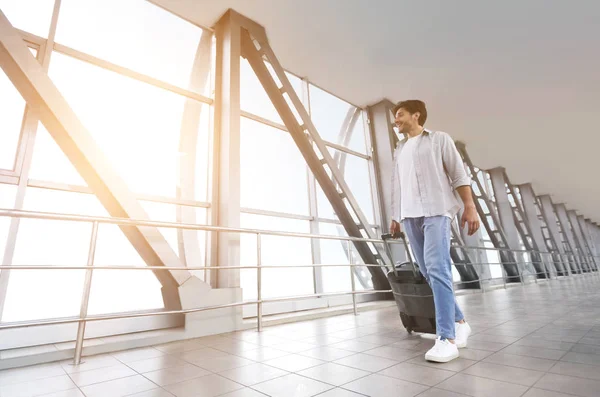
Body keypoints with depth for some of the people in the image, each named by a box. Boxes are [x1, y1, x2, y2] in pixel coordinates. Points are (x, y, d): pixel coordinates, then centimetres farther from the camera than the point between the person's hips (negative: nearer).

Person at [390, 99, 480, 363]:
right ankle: (458, 322, 18)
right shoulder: (399, 149, 24)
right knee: (429, 272, 4)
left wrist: (470, 207, -8)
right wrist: (395, 217, 16)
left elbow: (459, 175, 2)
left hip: (435, 211, -5)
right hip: (409, 216, 5)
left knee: (437, 270, -16)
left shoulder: (439, 139, 10)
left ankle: (446, 338, -12)